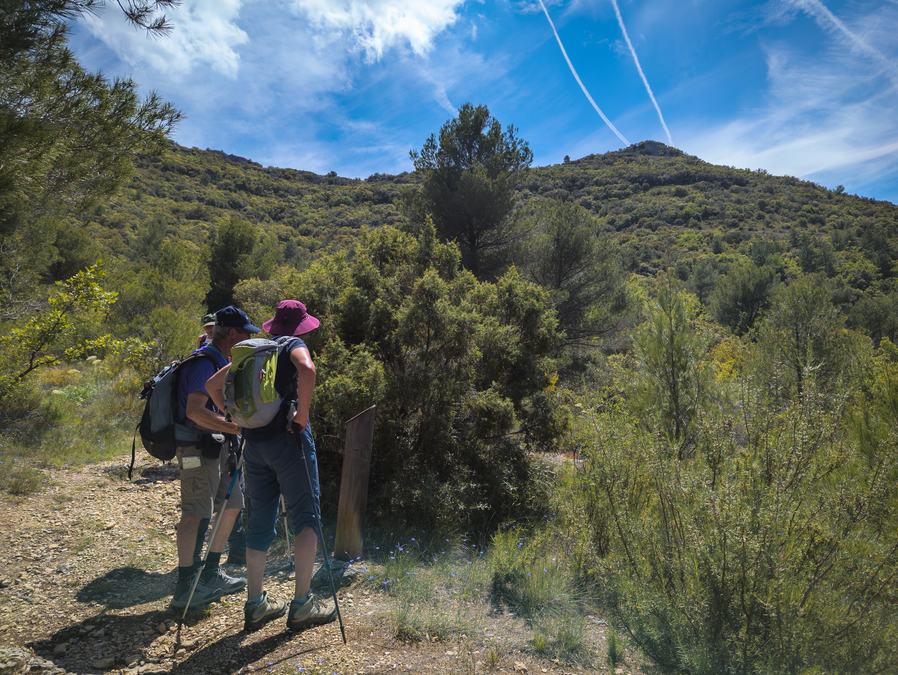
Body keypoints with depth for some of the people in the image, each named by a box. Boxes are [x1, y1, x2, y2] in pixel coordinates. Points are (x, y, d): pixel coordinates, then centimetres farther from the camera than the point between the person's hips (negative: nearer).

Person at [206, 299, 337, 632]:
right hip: (287, 438, -6)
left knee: (259, 520, 13)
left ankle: (255, 604, 20)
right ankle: (301, 604, 3)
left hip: (254, 441, 6)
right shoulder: (293, 345, -2)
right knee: (305, 516, 3)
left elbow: (212, 385, 18)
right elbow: (307, 370, -26)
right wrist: (302, 415, -17)